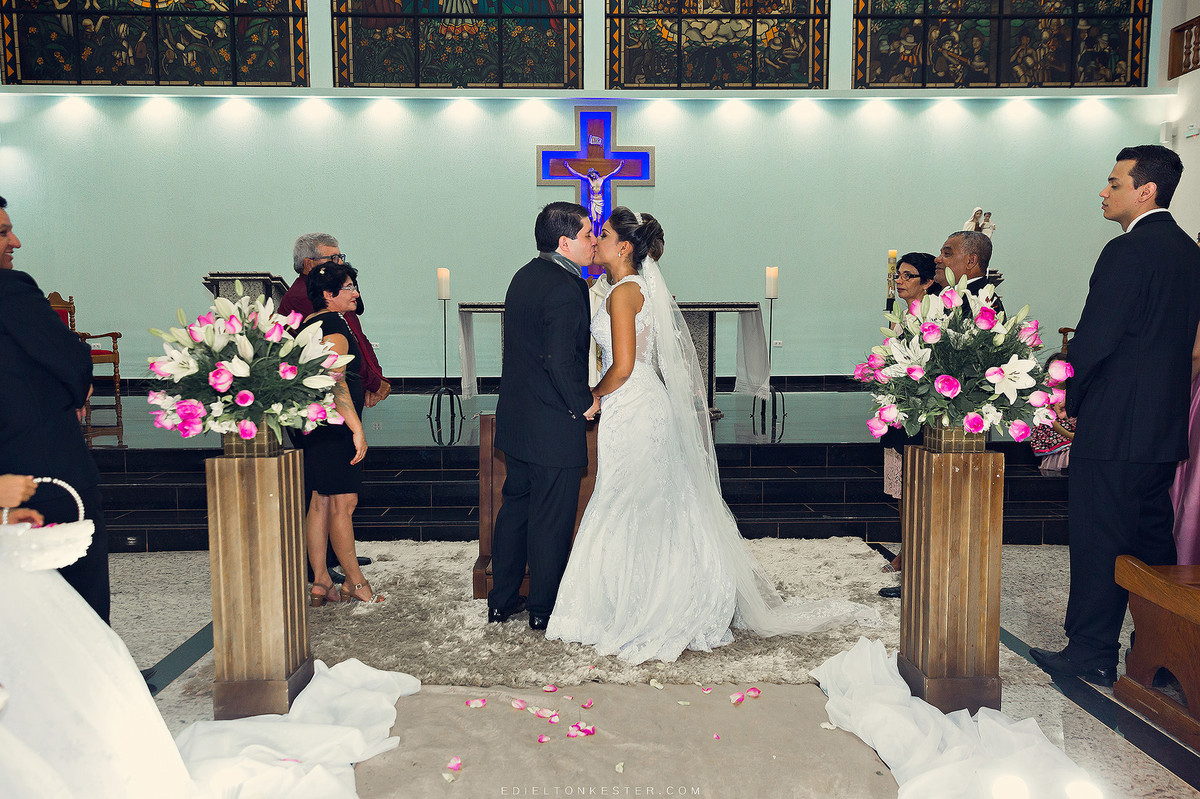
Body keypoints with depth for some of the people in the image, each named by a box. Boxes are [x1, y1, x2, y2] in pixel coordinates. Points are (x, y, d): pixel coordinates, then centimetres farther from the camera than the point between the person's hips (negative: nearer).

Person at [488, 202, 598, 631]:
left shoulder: (525, 276, 8)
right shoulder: (566, 289, -21)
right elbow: (561, 361, -26)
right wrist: (584, 403, -11)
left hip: (515, 419, 9)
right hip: (554, 427, -9)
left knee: (515, 506, 19)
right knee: (552, 520, 5)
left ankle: (501, 600, 30)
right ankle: (545, 609, 20)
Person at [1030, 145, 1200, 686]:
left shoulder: (1128, 251, -16)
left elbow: (1095, 337, -18)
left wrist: (1071, 399, -4)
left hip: (1115, 427, -9)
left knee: (1098, 540, 0)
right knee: (1153, 539, 17)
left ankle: (1092, 653, 9)